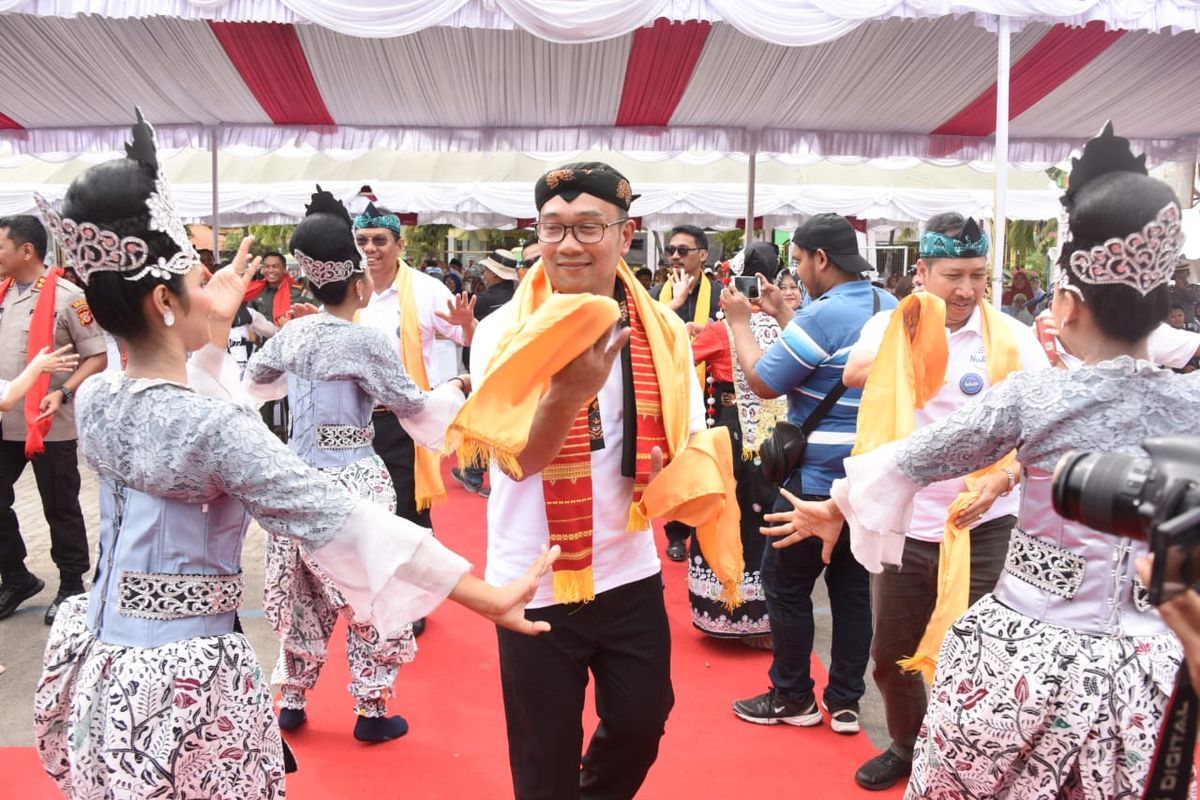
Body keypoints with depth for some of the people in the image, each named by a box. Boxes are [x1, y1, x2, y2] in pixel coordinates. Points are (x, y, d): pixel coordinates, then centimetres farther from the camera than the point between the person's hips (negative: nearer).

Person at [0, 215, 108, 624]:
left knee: (60, 509, 6)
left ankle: (71, 586, 21)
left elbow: (98, 356, -12)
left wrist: (64, 392, -23)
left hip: (49, 425, -6)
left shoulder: (66, 296, -12)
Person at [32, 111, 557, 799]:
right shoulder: (216, 425, -24)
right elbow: (342, 522, -28)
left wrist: (215, 328, 22)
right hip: (188, 681, -7)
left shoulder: (94, 400, -1)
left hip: (100, 665, 8)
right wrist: (490, 596, -28)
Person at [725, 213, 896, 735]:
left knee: (785, 583, 8)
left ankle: (794, 698, 18)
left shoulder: (823, 314, -19)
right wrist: (785, 315, 17)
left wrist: (739, 322, -1)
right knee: (853, 588, 13)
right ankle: (845, 703, 22)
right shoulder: (889, 306, 7)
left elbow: (763, 383, -12)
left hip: (819, 481, -8)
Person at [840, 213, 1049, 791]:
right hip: (902, 523, 2)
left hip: (982, 527, -2)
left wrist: (1003, 479, -23)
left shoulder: (1012, 337, -6)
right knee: (892, 655, 17)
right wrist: (907, 331, -36)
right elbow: (854, 374, -21)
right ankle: (907, 747, 43)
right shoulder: (890, 325, -1)